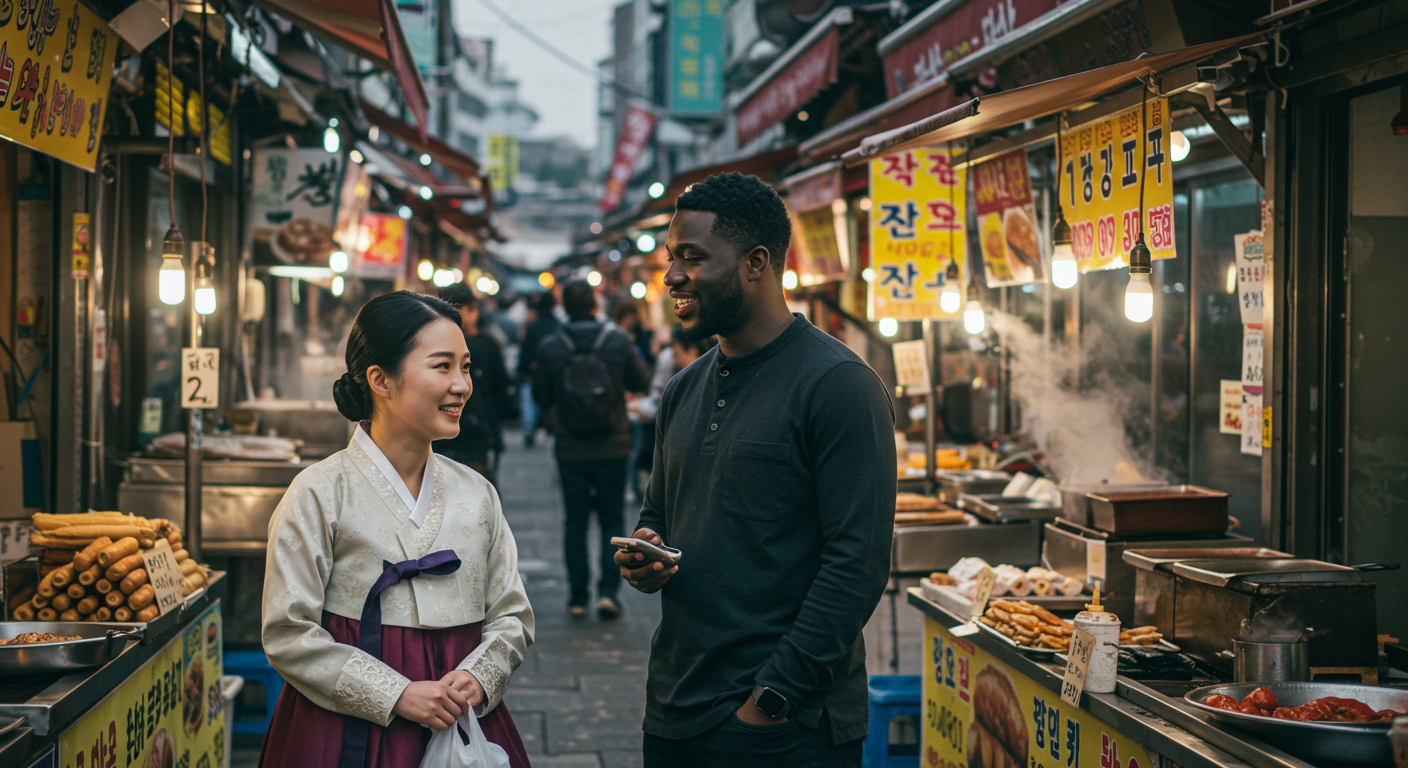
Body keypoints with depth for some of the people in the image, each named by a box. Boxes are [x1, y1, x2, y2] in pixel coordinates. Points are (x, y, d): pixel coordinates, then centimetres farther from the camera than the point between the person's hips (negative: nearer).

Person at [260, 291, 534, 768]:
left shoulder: (476, 493, 7)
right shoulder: (321, 494, -7)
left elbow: (512, 615, 10)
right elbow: (289, 635, -10)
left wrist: (478, 677, -10)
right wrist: (397, 696, -15)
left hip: (463, 726, 4)